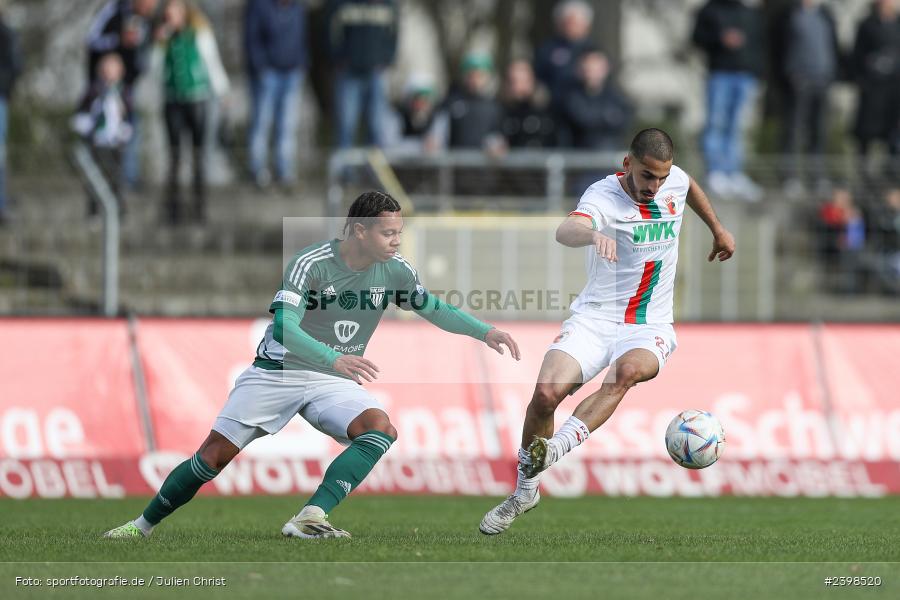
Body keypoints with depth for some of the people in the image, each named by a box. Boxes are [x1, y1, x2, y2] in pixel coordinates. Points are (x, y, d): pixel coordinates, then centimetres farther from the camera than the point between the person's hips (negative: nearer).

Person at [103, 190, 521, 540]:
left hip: (334, 380, 4)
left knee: (380, 428, -25)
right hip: (277, 373, -4)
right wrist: (334, 359, -47)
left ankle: (310, 519, -33)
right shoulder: (310, 264, -22)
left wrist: (485, 331, -3)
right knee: (216, 454, -5)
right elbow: (284, 328, -32)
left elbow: (433, 309, 11)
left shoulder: (395, 272, -5)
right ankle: (144, 524, 16)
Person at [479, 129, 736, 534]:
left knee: (628, 369, -34)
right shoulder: (603, 196, -15)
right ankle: (524, 491, 0)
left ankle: (556, 449, -47)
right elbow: (565, 231, -38)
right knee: (547, 391, -22)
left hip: (650, 329, 2)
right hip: (594, 319, -2)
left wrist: (718, 230, 40)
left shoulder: (675, 181, 3)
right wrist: (592, 234, -60)